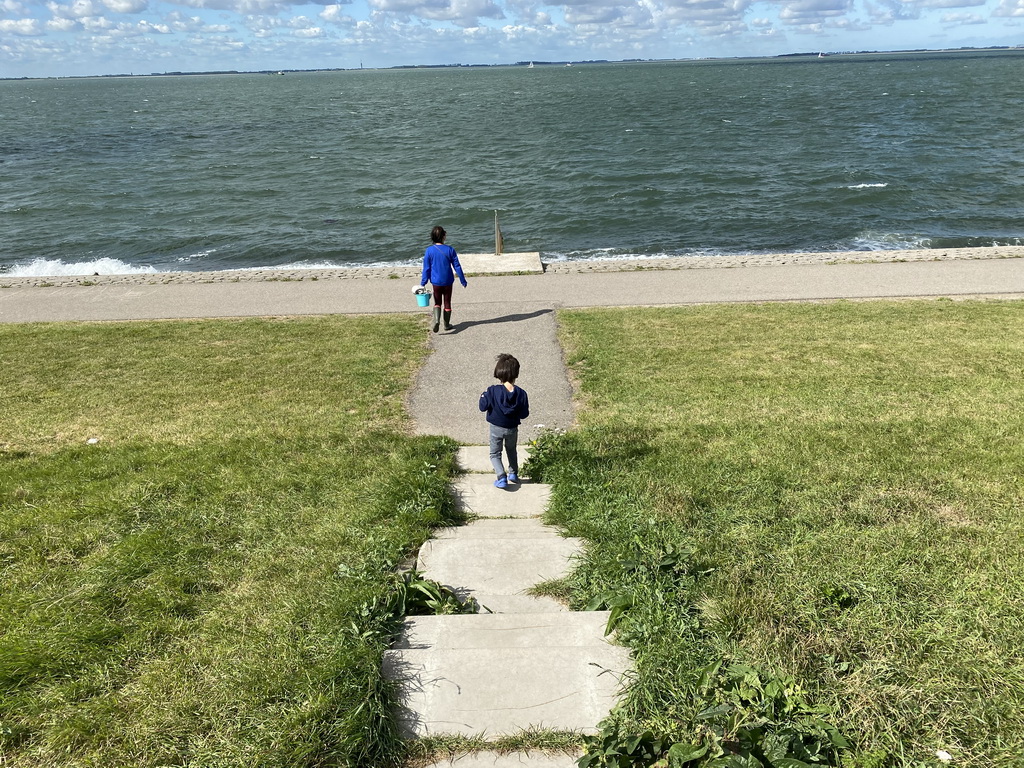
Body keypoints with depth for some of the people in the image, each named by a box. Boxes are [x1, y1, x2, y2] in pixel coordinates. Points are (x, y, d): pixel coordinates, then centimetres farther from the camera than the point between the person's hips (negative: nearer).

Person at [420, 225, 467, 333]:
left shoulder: (429, 251, -9)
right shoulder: (450, 250, -8)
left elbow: (426, 269, -5)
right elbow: (457, 267, -4)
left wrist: (422, 283, 2)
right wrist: (463, 281, 5)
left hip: (436, 282, 0)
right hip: (448, 281, 0)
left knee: (437, 303, 13)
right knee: (447, 302, 14)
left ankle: (436, 319, -12)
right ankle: (447, 324, 23)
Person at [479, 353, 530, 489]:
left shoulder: (493, 391, -23)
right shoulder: (521, 393, -17)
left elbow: (483, 406, -15)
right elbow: (524, 414, -9)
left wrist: (483, 395, 2)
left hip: (496, 428, -2)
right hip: (512, 428, 2)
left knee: (495, 454, 13)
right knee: (512, 451, 28)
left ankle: (502, 478, -2)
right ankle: (513, 474, 35)